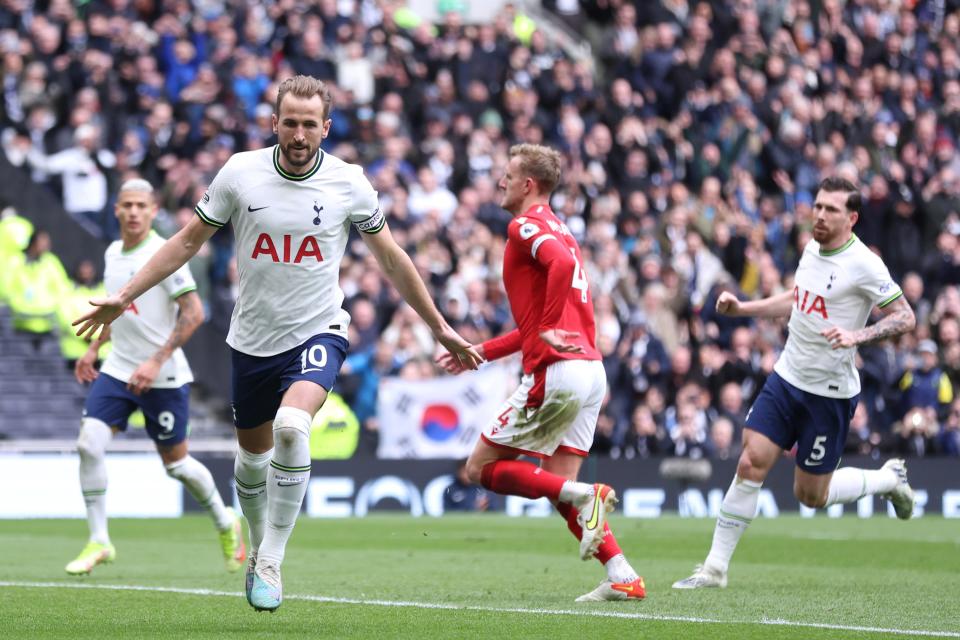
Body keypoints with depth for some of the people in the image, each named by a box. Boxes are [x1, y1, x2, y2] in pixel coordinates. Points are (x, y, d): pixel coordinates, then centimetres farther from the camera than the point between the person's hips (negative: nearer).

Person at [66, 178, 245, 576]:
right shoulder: (113, 253, 8)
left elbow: (193, 313, -20)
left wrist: (156, 361, -25)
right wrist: (94, 348, 20)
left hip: (164, 377, -6)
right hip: (118, 371, 6)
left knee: (175, 462, 5)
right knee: (89, 443, -12)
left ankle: (226, 525, 31)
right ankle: (98, 541, -3)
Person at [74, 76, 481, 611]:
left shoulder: (349, 183, -7)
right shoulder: (240, 173, -6)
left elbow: (392, 258, 6)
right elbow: (190, 240, 6)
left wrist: (441, 328, 10)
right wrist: (124, 296, 2)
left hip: (318, 332, -2)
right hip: (253, 339, 3)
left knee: (291, 426, -29)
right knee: (253, 458, 12)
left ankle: (269, 564, -19)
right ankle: (260, 550, 41)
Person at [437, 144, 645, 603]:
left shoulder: (527, 226, -5)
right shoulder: (556, 230, 25)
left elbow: (562, 263, -29)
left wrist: (548, 330, -23)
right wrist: (480, 353, 29)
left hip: (556, 372, -9)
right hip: (590, 371, 9)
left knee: (482, 468, 0)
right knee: (558, 485, 11)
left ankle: (583, 496, -17)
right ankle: (623, 577, -1)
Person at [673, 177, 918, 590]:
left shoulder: (863, 265, -17)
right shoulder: (812, 249, 5)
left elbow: (905, 318, -14)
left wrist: (856, 335, -28)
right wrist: (740, 308, 13)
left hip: (830, 393, -6)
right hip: (787, 378, 6)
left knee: (811, 495, 4)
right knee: (751, 463, -7)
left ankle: (889, 479, 30)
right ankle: (715, 568, -1)